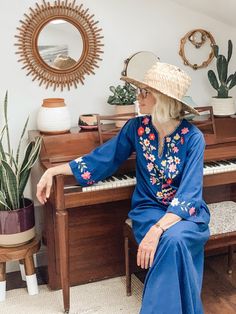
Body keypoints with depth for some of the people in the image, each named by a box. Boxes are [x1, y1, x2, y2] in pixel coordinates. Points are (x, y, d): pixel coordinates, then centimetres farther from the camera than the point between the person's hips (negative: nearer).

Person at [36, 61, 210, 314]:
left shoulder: (192, 137, -16)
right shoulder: (136, 128, -5)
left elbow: (189, 194, -23)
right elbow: (100, 159, 4)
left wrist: (157, 230, -36)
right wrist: (53, 171, 0)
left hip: (187, 211, -1)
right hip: (149, 208, 2)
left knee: (174, 239, -36)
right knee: (172, 243, -31)